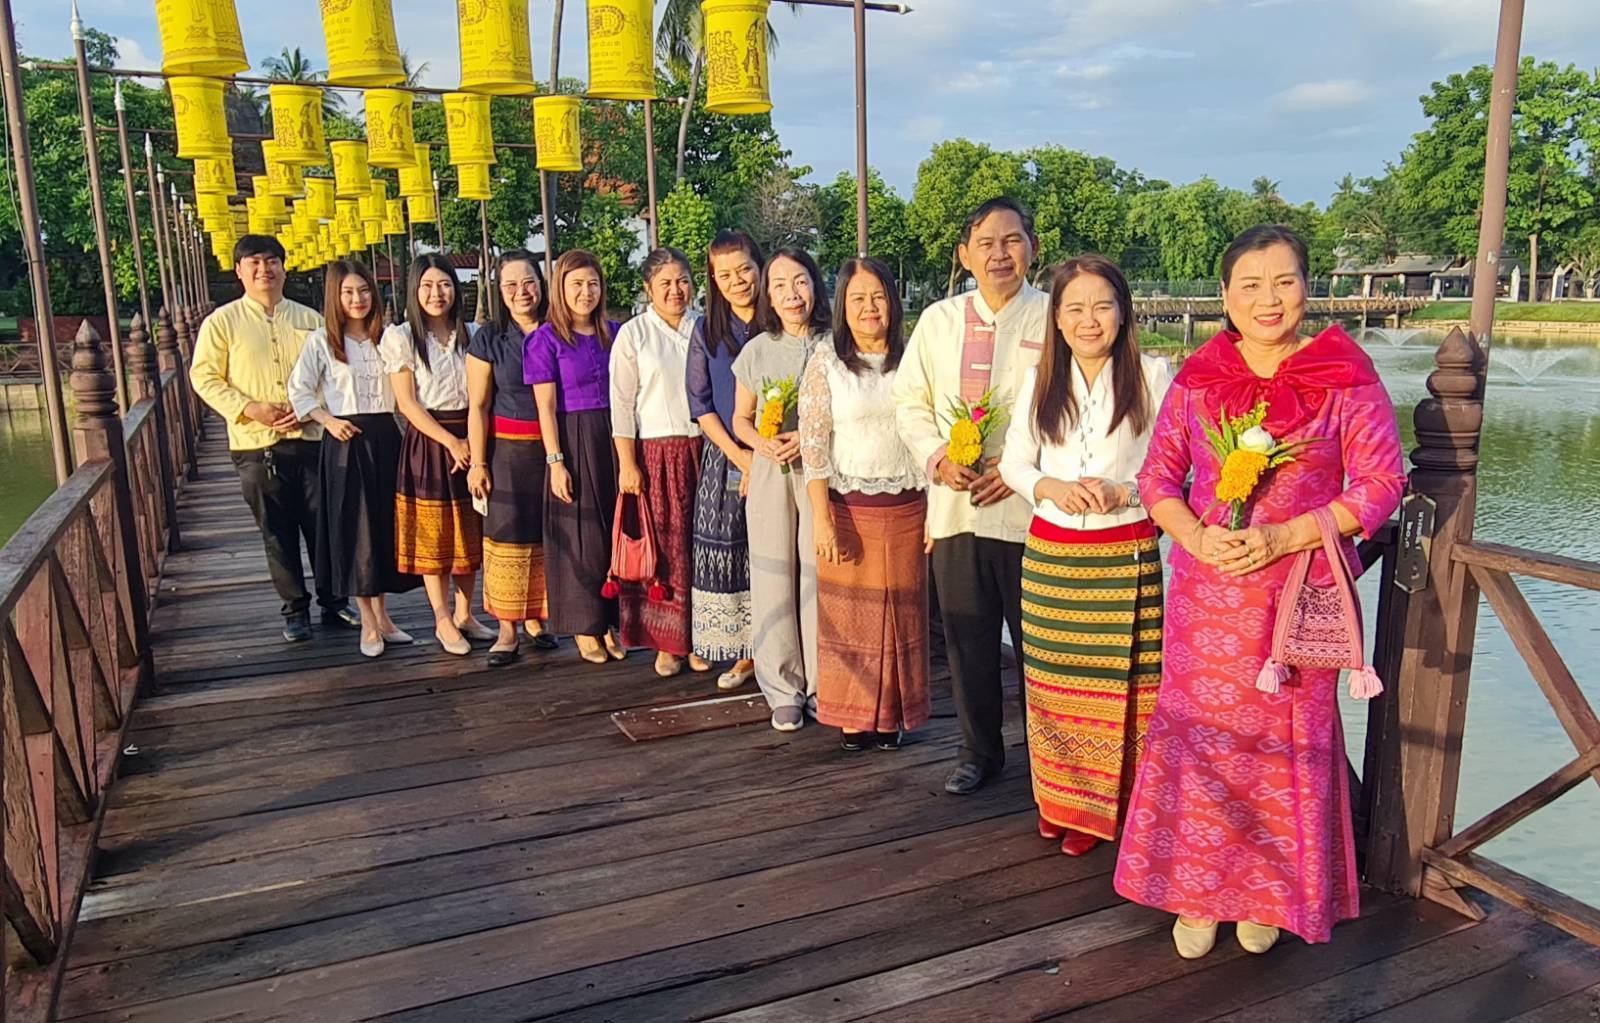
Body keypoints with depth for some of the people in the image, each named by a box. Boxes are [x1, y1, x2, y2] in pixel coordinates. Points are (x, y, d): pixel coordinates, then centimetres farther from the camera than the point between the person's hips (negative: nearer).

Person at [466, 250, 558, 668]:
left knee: (547, 537, 6)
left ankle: (535, 619, 20)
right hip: (509, 451, -2)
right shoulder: (488, 340, 0)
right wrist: (478, 462, -4)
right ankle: (507, 631, 6)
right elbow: (477, 406, 0)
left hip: (554, 449, 2)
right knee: (508, 537, -1)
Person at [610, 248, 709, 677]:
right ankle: (668, 641, 11)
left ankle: (698, 638, 16)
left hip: (702, 448, 3)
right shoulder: (633, 333, 1)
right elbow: (622, 404, -2)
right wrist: (627, 464, -8)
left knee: (702, 545, 4)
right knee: (663, 546, -1)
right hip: (654, 452, -2)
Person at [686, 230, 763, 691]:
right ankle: (743, 655, 15)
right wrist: (738, 455, -8)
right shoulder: (706, 331, 6)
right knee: (727, 555, 3)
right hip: (724, 460, 2)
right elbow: (700, 405, 4)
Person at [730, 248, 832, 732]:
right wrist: (762, 443, -8)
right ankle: (784, 690, 16)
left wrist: (808, 440, -14)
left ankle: (821, 686, 14)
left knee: (819, 577, -2)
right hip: (769, 474, 2)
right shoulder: (757, 351, 6)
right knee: (774, 580, 4)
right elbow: (740, 419, 13)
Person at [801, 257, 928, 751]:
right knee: (849, 613, 6)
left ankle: (892, 714, 24)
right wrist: (822, 518, -12)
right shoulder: (826, 360, -3)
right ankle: (853, 716, 21)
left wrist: (937, 508, 2)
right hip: (848, 507, -2)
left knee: (901, 612, 9)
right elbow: (812, 445, -7)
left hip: (906, 506, 2)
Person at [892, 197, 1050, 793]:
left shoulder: (1055, 319, -2)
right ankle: (979, 752, 30)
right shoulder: (938, 320, 10)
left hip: (1030, 506, -3)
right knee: (967, 639, 13)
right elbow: (910, 402, 12)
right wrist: (937, 457, -5)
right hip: (954, 505, 4)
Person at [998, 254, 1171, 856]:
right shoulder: (1040, 382, 7)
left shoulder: (1153, 377, -4)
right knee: (1052, 679, 9)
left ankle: (1102, 807, 18)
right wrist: (1049, 487, -11)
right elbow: (1013, 462, 9)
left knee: (1115, 682, 1)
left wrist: (1121, 492, -19)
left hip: (1126, 554, -3)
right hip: (1049, 552, 3)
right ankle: (1058, 799, 26)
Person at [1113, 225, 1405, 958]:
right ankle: (1197, 893, 22)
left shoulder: (1347, 379, -4)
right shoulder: (1197, 380, 3)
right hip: (1206, 589, 2)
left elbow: (1381, 483, -6)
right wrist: (1196, 536, -14)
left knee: (1285, 742, 8)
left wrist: (1283, 538, -17)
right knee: (1200, 734, 6)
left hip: (1302, 589, -2)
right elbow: (1157, 477, 6)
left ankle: (1269, 894, 27)